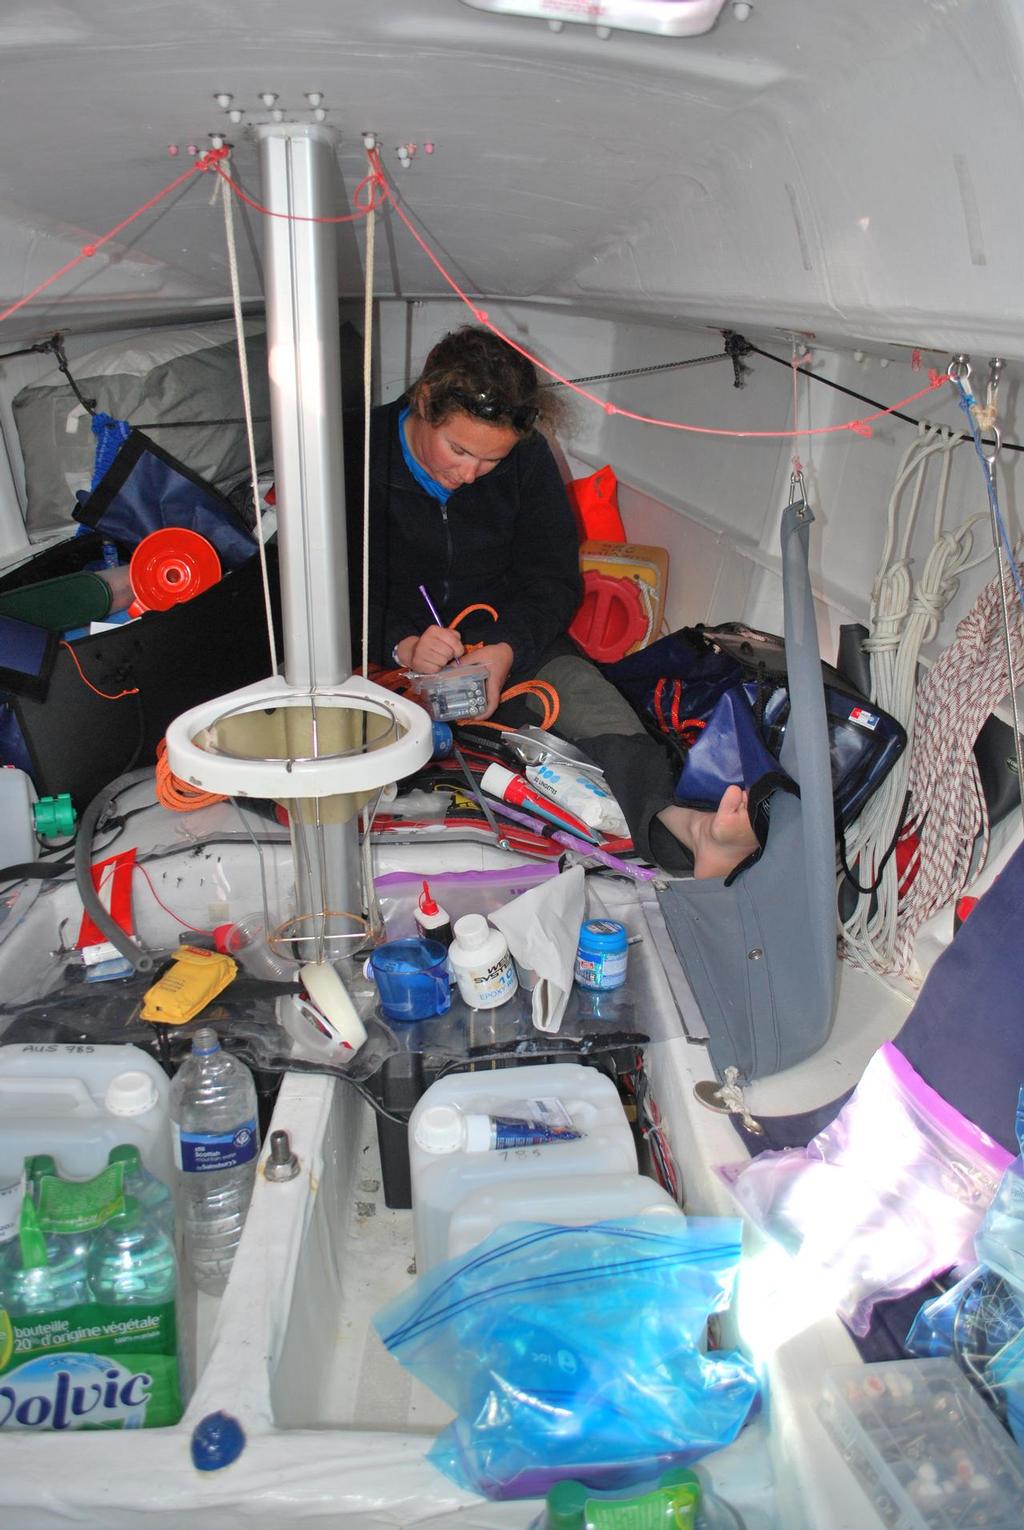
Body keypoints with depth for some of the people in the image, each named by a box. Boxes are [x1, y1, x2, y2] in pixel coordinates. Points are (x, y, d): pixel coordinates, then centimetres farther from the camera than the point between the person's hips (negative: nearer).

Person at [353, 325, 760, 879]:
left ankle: (677, 829, -53)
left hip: (507, 642, 0)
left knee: (576, 681, -31)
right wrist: (401, 645, -31)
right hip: (392, 656, 0)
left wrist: (506, 649, -22)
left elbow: (553, 578, -1)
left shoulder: (527, 459, -3)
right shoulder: (361, 456, -10)